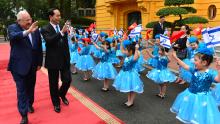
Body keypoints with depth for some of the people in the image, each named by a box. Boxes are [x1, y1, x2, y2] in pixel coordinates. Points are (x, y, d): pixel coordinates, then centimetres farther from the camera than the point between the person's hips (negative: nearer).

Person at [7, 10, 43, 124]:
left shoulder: (35, 30, 1)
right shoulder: (12, 28, -8)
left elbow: (39, 47, 7)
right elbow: (13, 36, -33)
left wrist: (39, 63, 7)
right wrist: (27, 31, -49)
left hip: (32, 66, 4)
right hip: (19, 66, -4)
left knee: (30, 88, 19)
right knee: (21, 91, 1)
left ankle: (30, 104, 43)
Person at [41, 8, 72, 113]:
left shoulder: (63, 28, 8)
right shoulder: (45, 29, -7)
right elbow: (49, 41, -26)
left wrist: (68, 57, 12)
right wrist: (61, 32, -32)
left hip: (64, 60, 4)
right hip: (53, 61, -4)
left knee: (67, 80, 5)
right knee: (53, 84, 9)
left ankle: (62, 94, 37)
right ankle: (56, 103, 29)